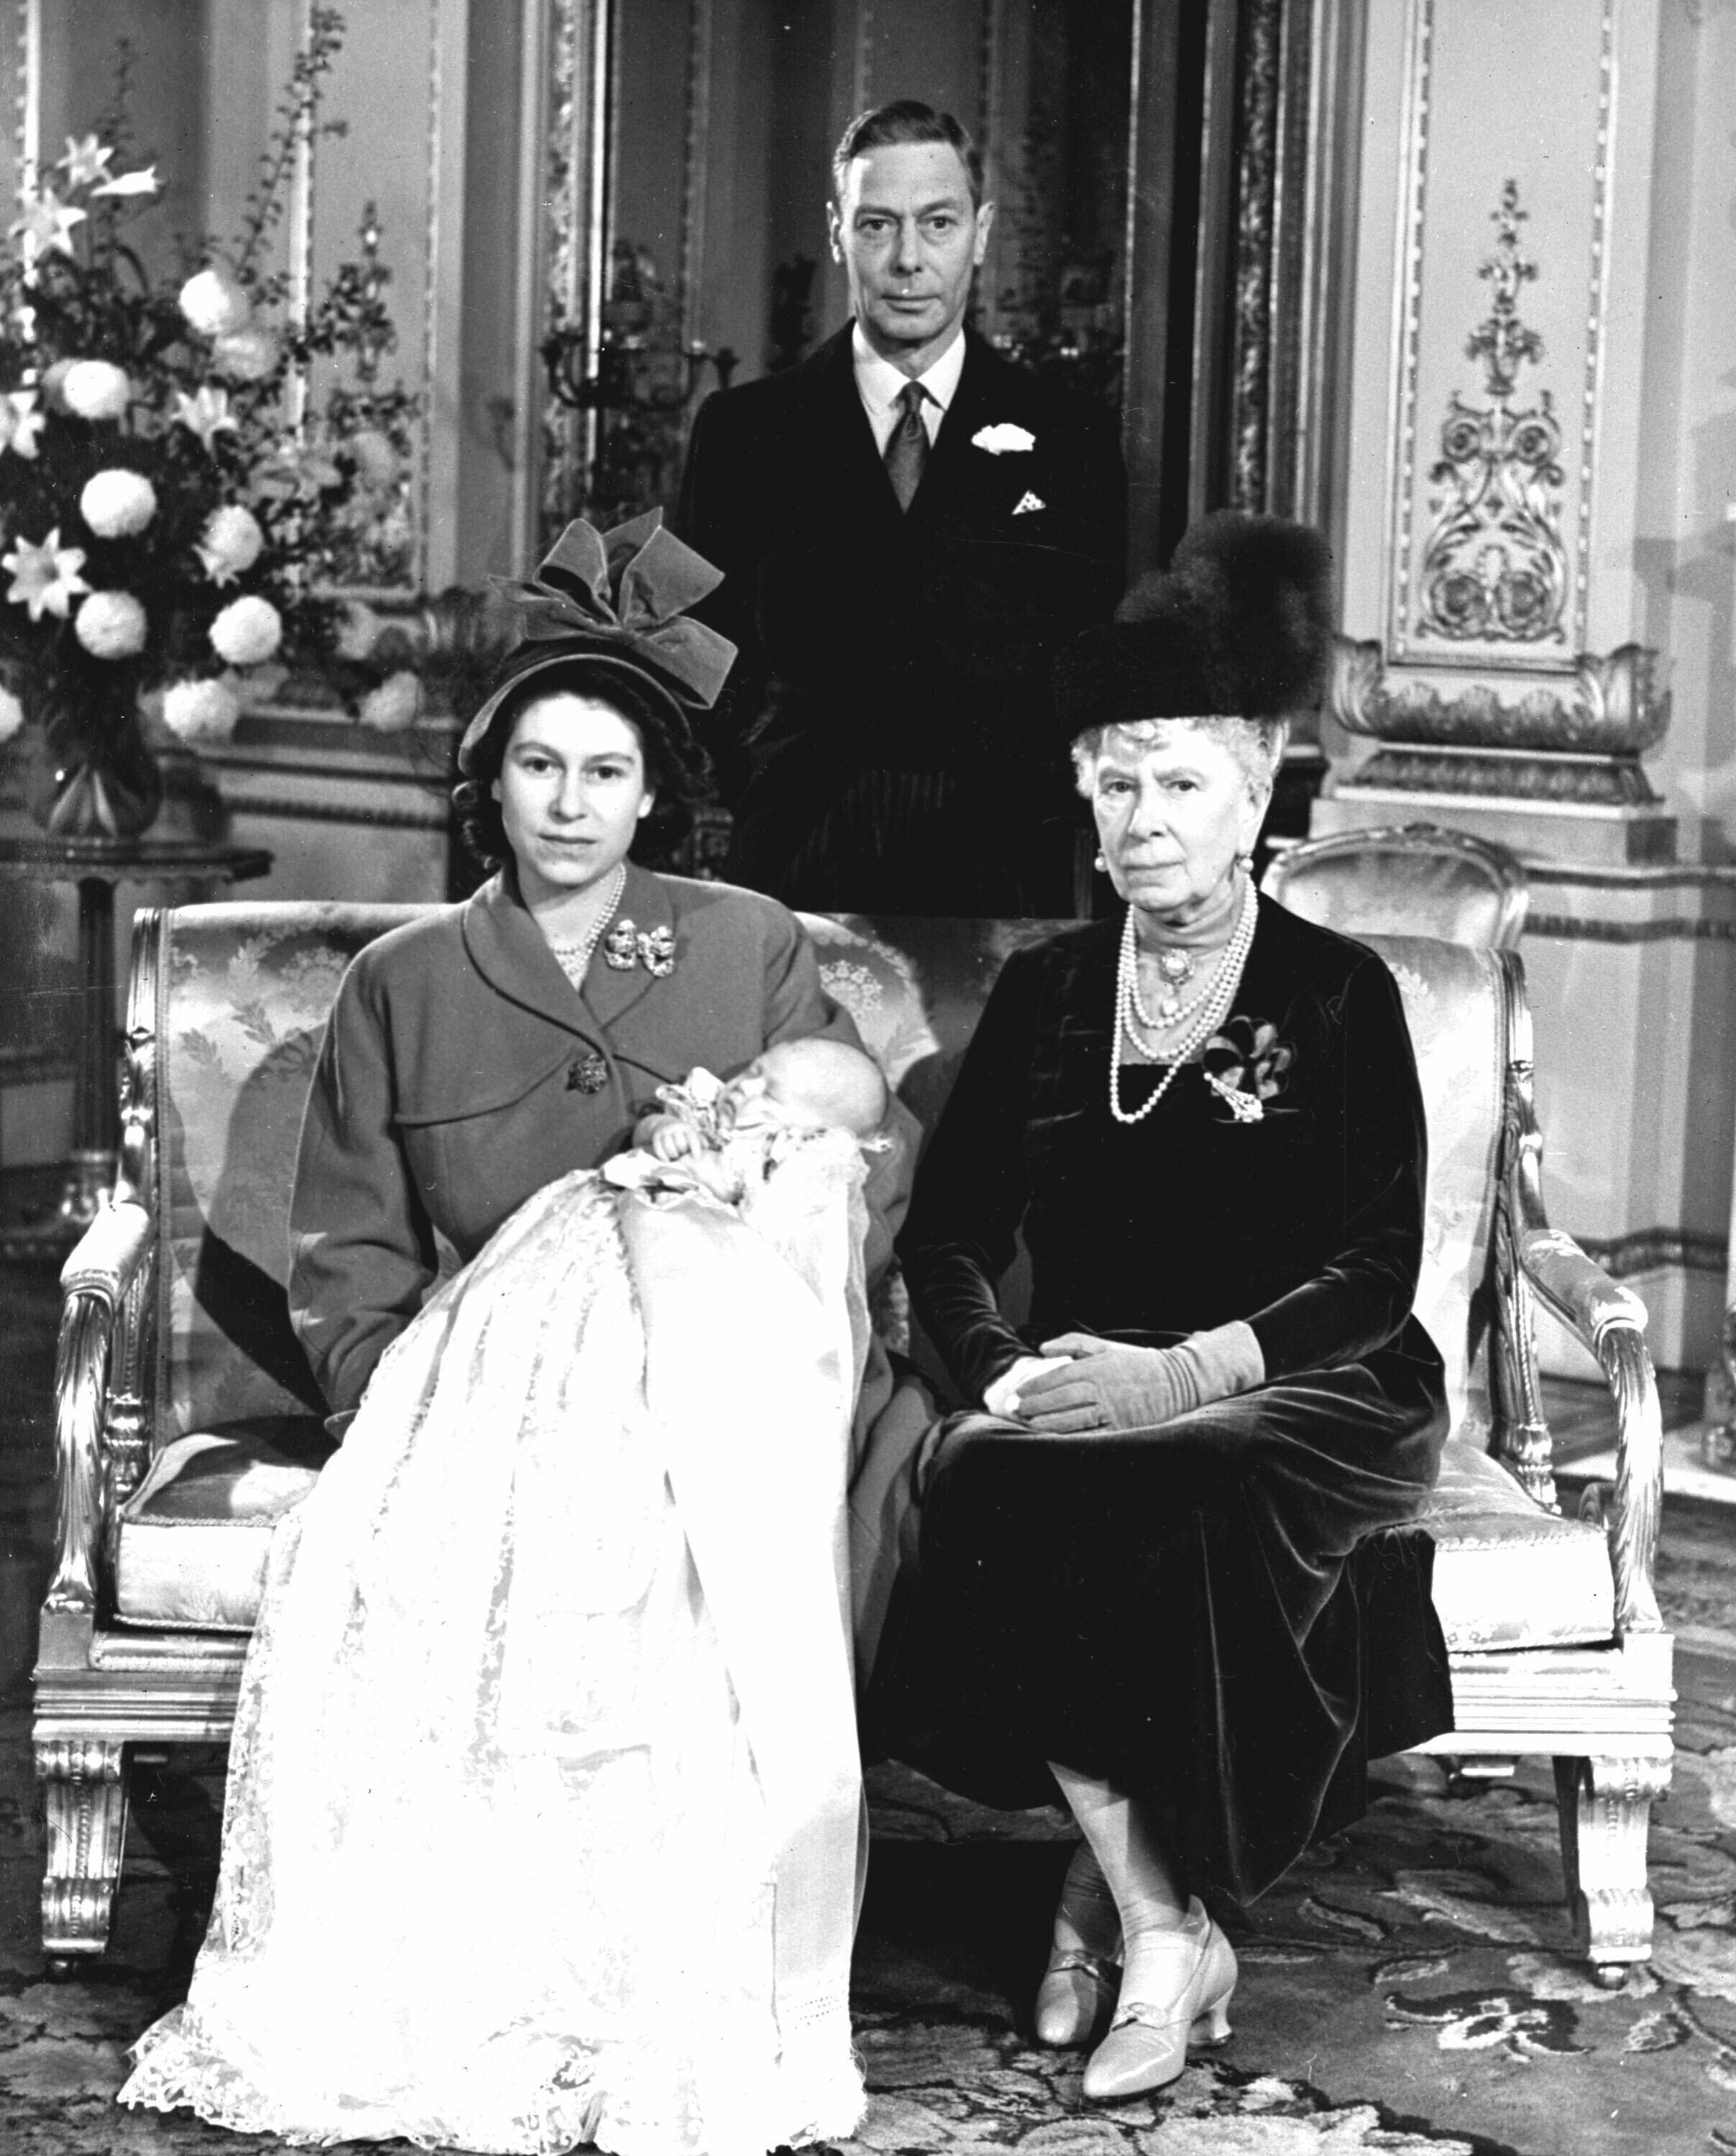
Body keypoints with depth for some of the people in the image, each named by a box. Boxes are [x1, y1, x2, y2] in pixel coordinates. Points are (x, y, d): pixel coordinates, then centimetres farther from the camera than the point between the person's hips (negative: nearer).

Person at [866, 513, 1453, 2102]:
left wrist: (1181, 1371, -19)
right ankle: (1166, 1929, -25)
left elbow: (1376, 1273, -5)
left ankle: (1116, 1892, -18)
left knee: (1162, 1498, -36)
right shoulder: (1044, 992, 14)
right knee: (984, 1486, -32)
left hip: (1304, 1398, -3)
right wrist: (1005, 1371, -11)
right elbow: (946, 1235, 10)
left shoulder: (1337, 995, 3)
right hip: (1081, 1401, 3)